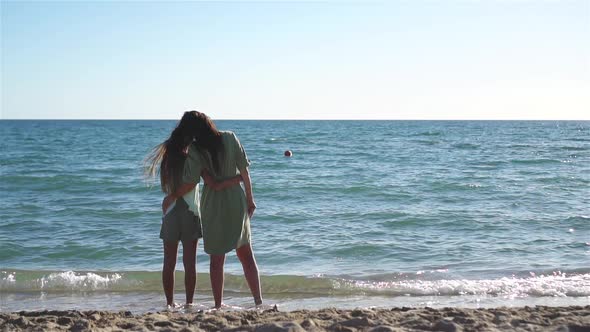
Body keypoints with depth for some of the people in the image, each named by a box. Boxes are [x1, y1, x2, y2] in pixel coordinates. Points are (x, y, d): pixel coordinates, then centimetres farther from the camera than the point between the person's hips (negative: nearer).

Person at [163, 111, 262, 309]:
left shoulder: (194, 151, -12)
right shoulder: (230, 138, -6)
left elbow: (191, 182, -19)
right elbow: (244, 171, -3)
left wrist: (171, 198, -7)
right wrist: (250, 199, 6)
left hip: (213, 205, -2)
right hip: (237, 200, 2)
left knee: (217, 259, 8)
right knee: (245, 252, 14)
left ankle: (218, 305, 12)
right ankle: (258, 300, 13)